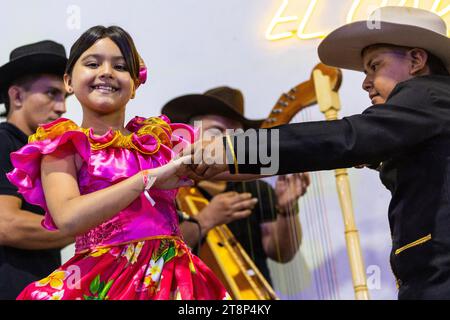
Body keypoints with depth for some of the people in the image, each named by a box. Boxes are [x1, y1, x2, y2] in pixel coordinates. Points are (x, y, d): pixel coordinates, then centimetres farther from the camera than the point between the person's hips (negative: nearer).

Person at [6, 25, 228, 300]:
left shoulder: (158, 137, 12)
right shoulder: (62, 146, 1)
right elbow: (68, 218, -18)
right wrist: (149, 178, -17)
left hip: (171, 276, 4)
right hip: (104, 279, -4)